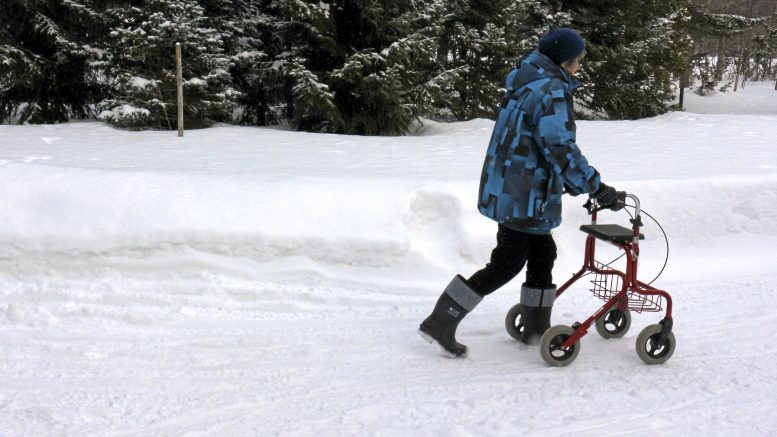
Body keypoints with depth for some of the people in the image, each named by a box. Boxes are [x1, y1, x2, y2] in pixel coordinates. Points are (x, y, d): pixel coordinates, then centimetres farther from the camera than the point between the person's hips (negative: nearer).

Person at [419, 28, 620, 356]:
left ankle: (536, 328, 28)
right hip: (524, 197, -10)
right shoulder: (551, 92, -17)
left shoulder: (526, 85, 15)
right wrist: (596, 188, -18)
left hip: (507, 190, 10)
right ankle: (441, 323, 1)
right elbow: (561, 149, -24)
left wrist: (574, 183, 21)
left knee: (543, 253, 18)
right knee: (506, 264, -2)